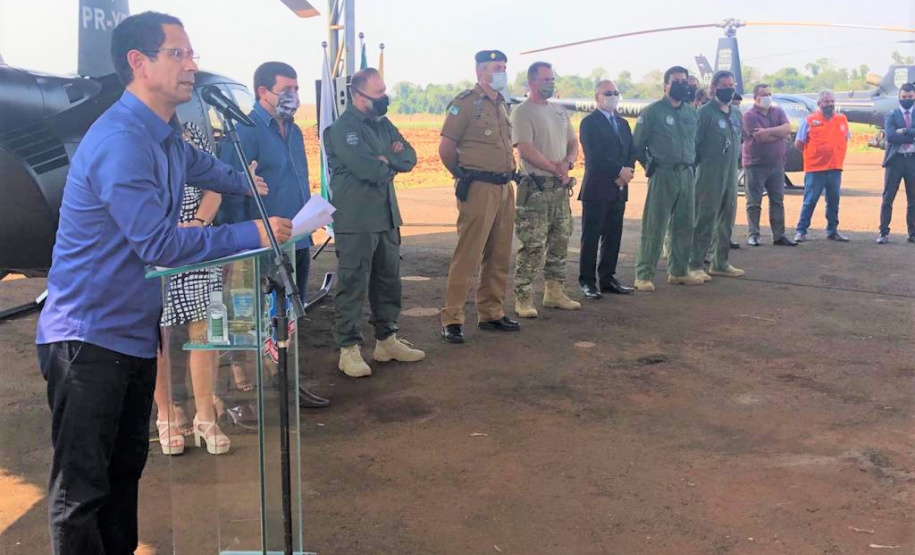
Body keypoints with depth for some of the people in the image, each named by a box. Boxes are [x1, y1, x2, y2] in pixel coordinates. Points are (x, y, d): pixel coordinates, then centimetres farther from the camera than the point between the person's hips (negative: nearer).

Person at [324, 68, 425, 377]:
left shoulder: (383, 125, 15)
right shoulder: (344, 128, -12)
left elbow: (409, 158, 8)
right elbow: (369, 169, -23)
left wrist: (385, 160, -11)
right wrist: (393, 162, -3)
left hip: (386, 216, 8)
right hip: (355, 221, -8)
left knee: (389, 280, 14)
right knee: (353, 284, -4)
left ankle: (386, 340, 26)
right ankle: (349, 349, 3)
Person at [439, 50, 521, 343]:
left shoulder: (501, 103, 17)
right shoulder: (466, 102, -7)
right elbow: (445, 148, -7)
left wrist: (508, 174, 15)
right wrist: (465, 176, 4)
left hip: (505, 187, 8)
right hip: (478, 188, -8)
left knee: (499, 256, 12)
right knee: (467, 255, -7)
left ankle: (491, 314, 23)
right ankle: (451, 319, -1)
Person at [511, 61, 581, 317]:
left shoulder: (560, 112, 17)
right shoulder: (522, 112, -7)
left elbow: (573, 143, 16)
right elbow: (525, 150, -17)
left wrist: (567, 163, -7)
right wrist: (556, 169, -13)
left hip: (561, 186, 8)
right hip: (535, 188, -8)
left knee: (560, 242, 13)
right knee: (533, 246, -9)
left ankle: (554, 292, 24)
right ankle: (523, 298, -2)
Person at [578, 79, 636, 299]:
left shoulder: (623, 123, 18)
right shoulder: (590, 122, -5)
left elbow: (631, 151, 13)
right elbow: (595, 156, -15)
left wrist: (626, 172, -6)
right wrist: (620, 171, -13)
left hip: (618, 189, 7)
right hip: (596, 189, -7)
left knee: (613, 236, 9)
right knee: (591, 237, -2)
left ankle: (608, 279, 16)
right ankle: (587, 282, 3)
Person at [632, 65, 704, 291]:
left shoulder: (692, 113, 12)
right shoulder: (652, 111, -5)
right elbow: (637, 145, -2)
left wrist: (691, 164, 13)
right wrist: (650, 166, 0)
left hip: (687, 175, 6)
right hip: (662, 175, -6)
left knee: (684, 226, 10)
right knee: (654, 227, -7)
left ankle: (679, 271, 22)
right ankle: (644, 275, -3)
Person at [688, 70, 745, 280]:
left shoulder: (736, 113, 14)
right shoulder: (705, 112, -10)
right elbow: (693, 143, -12)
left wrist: (733, 163, 18)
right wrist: (702, 163, -9)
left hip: (731, 174, 8)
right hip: (709, 174, -8)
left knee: (726, 219, 12)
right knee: (705, 220, -6)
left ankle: (720, 263, 22)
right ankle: (695, 265, -1)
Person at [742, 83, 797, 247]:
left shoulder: (778, 111, 10)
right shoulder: (750, 115, -8)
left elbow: (788, 128, -7)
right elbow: (761, 137, -20)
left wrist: (767, 131, -18)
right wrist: (780, 134, -6)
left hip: (777, 164, 5)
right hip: (756, 164, -5)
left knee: (778, 201, 7)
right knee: (754, 202, 0)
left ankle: (779, 235, 12)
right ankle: (753, 235, 6)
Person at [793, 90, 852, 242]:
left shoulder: (842, 119, 9)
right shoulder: (809, 120, -3)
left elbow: (847, 137, 23)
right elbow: (798, 143, 1)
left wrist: (835, 153, 12)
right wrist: (813, 154, 4)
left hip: (835, 168, 4)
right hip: (815, 169, -4)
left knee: (834, 201, 10)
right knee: (810, 201, -2)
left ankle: (832, 230, 20)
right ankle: (801, 231, 4)